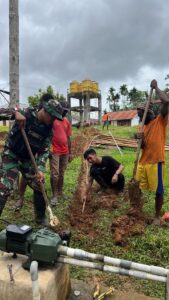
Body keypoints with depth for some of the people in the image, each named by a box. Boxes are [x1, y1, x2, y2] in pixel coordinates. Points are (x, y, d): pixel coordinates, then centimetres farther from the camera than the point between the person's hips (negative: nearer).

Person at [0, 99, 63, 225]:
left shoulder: (48, 130, -5)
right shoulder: (25, 115, -15)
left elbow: (44, 151, -6)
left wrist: (41, 169, -19)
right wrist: (16, 113, -38)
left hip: (28, 159, 5)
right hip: (11, 155, -5)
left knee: (39, 187, 6)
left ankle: (41, 217, 26)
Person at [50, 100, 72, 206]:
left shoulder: (67, 122, 12)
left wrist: (70, 152, 14)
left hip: (65, 152, 6)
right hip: (54, 151, -5)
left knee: (62, 173, 12)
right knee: (54, 173, -7)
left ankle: (60, 192, 25)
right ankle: (55, 196, 0)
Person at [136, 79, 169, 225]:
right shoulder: (144, 127, 15)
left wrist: (155, 87, -8)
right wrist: (140, 140, -8)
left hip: (156, 162, -6)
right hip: (142, 162, 7)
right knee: (138, 188, 13)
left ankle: (157, 216, 22)